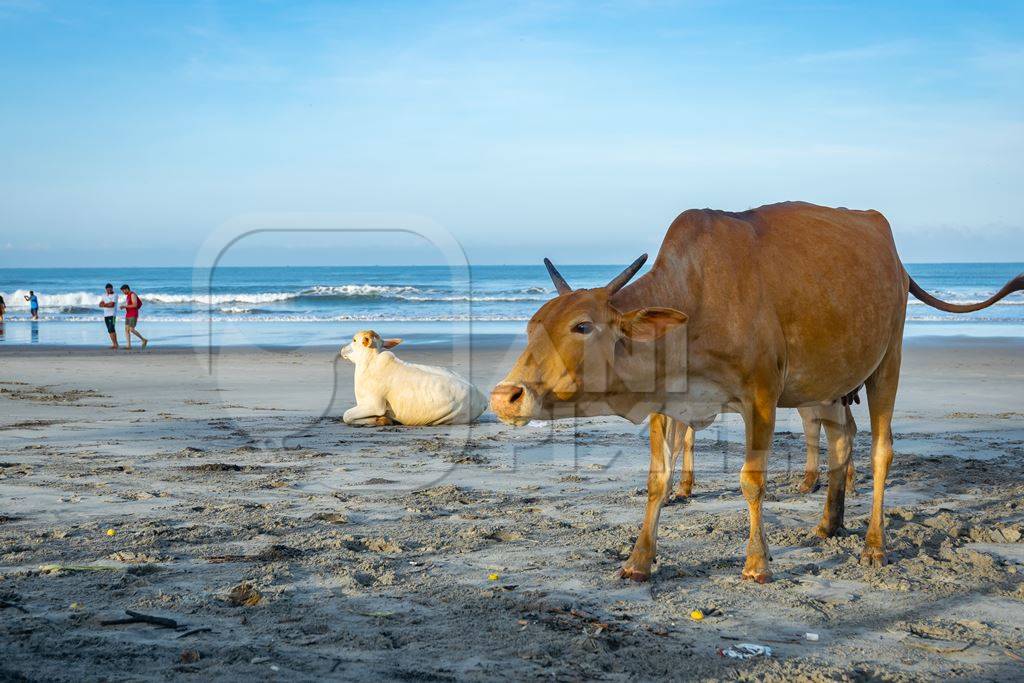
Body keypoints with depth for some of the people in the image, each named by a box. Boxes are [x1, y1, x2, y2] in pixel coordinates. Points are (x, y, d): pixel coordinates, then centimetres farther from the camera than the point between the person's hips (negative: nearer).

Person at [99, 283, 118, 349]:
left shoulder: (115, 295, -4)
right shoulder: (104, 296, 16)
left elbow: (112, 304, -16)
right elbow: (100, 305, 7)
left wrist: (104, 304, -5)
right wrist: (108, 304, -10)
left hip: (112, 315, -7)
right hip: (106, 315, 7)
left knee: (111, 329, -16)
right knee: (111, 330, 7)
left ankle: (115, 344, -16)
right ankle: (115, 343, 10)